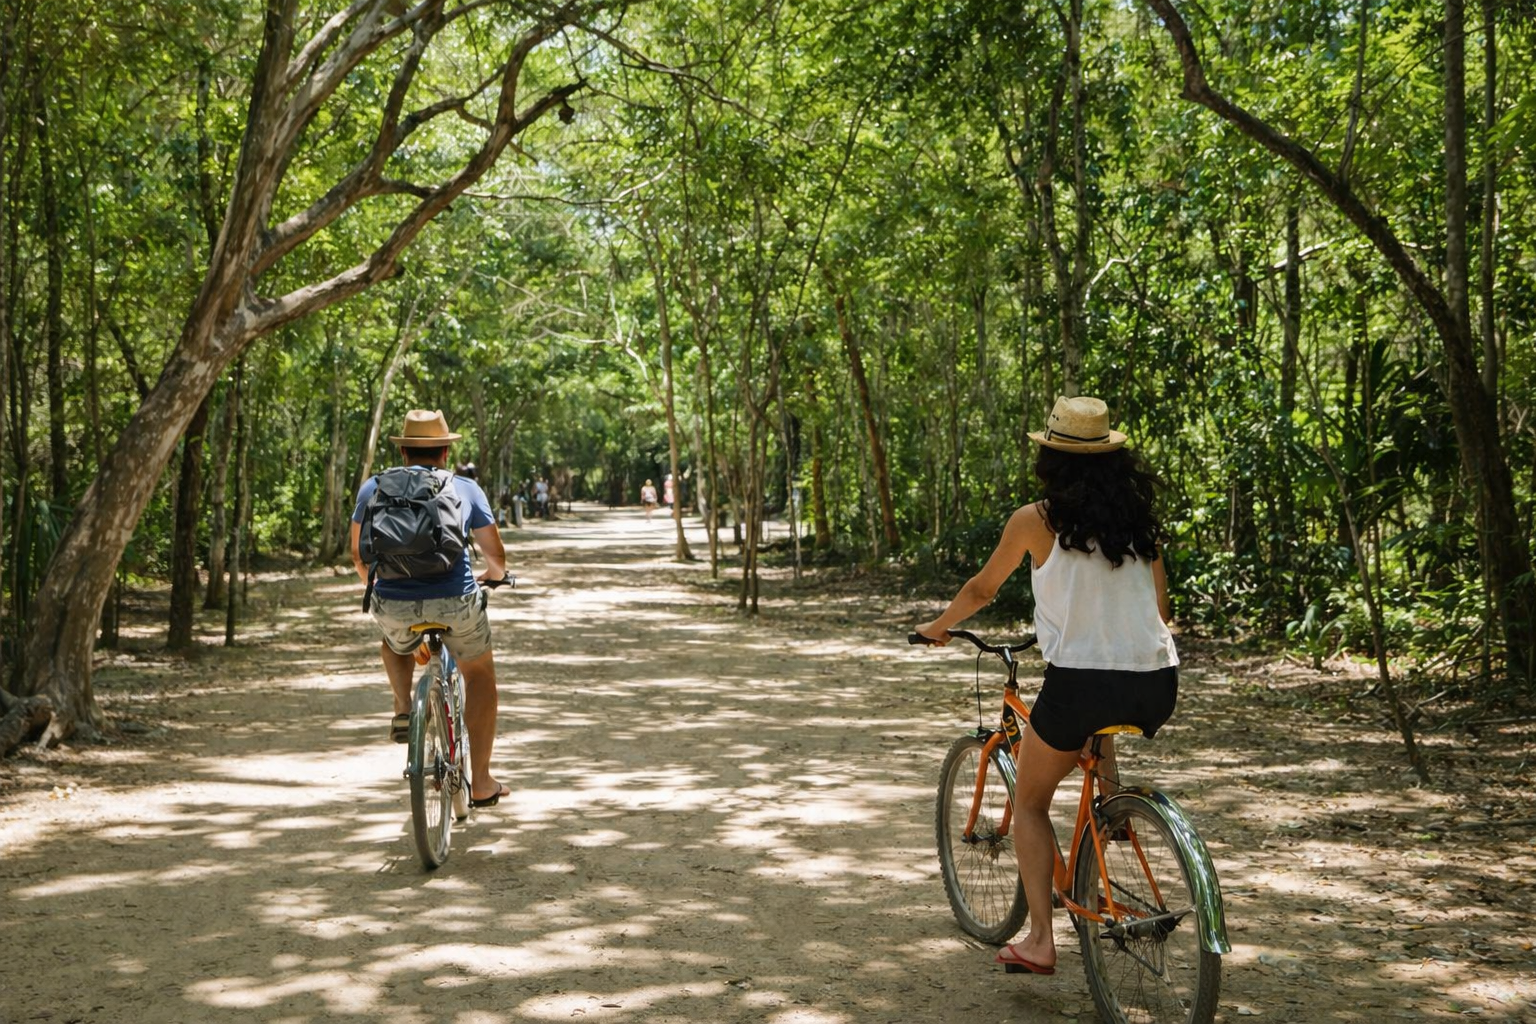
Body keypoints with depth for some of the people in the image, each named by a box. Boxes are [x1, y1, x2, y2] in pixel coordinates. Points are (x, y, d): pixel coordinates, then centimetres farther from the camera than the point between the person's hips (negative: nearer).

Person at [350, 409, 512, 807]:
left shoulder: (374, 488, 14)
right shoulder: (465, 488, 13)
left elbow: (359, 556, 24)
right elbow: (497, 557, 21)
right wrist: (492, 575, 44)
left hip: (393, 605, 1)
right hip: (455, 602, -1)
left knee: (395, 645, 38)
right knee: (479, 673, 25)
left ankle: (403, 710, 13)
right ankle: (481, 783, 23)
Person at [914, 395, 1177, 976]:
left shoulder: (1035, 520, 0)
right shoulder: (1138, 516, 11)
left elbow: (982, 590, 14)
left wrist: (939, 627, 33)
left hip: (1080, 681, -4)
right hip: (1157, 686, 5)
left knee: (1030, 803, 17)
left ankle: (1039, 940, 10)